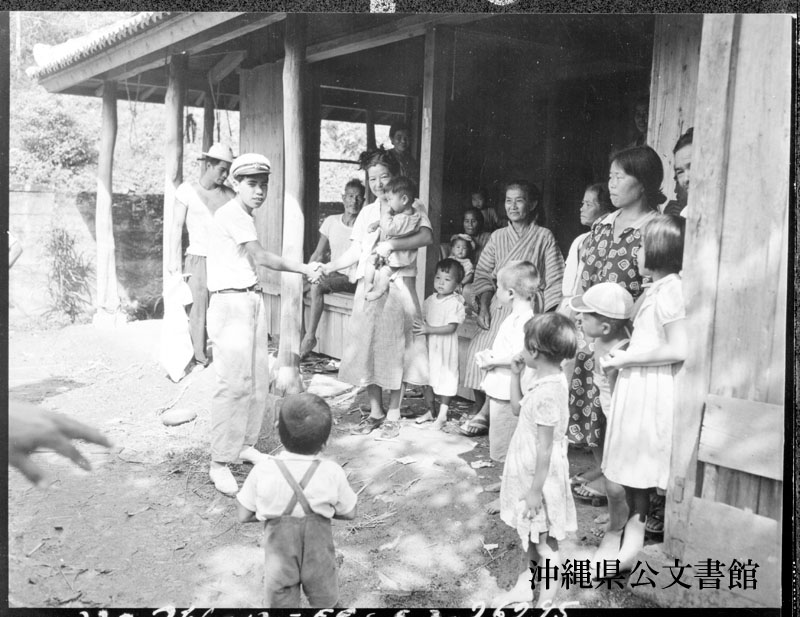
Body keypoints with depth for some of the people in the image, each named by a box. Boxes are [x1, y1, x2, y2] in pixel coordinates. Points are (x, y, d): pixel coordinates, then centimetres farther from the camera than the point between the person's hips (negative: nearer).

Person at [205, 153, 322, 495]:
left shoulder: (242, 215, 17)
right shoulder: (232, 214, -13)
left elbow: (249, 261, 11)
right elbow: (260, 257, -20)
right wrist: (303, 269, -14)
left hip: (251, 302, 10)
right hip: (230, 304, -10)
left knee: (258, 380, 11)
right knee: (235, 383, -11)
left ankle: (245, 444, 25)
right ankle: (220, 464, -4)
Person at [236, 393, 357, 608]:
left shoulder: (263, 471, -19)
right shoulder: (332, 473, -20)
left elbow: (243, 515, -9)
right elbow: (349, 513, -7)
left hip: (279, 560, 0)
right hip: (319, 556, 0)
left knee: (280, 602, 19)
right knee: (326, 602, 23)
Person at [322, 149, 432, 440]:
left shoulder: (411, 206, 2)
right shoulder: (367, 212, 17)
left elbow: (426, 236, -17)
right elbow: (355, 252, 13)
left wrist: (392, 244, -26)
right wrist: (327, 267, 0)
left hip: (398, 283, -5)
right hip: (367, 285, 5)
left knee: (394, 349, -2)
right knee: (366, 348, 5)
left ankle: (393, 415, 10)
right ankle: (375, 412, 18)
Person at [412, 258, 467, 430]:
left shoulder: (455, 303, -15)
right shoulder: (430, 300, 5)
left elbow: (451, 327, -21)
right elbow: (423, 319, 13)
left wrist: (429, 329, -25)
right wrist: (420, 327, -8)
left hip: (445, 348, -6)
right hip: (428, 346, 7)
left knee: (445, 379, 2)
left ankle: (442, 415, 12)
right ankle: (431, 411, 31)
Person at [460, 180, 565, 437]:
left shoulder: (544, 237, 2)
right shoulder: (498, 236, 13)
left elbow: (555, 281, -2)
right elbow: (483, 275, 11)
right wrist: (483, 308, -1)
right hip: (499, 306, 4)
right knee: (479, 347, -16)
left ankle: (485, 415, -14)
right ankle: (480, 411, -4)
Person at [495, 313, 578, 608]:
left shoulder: (547, 392, -28)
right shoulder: (545, 380, 1)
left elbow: (545, 448, -25)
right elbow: (517, 408, 16)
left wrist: (535, 489, -19)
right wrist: (515, 375, 6)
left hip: (540, 477, -9)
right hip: (529, 472, 9)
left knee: (544, 541, 6)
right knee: (530, 535, 23)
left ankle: (545, 601, 21)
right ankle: (526, 585, 39)